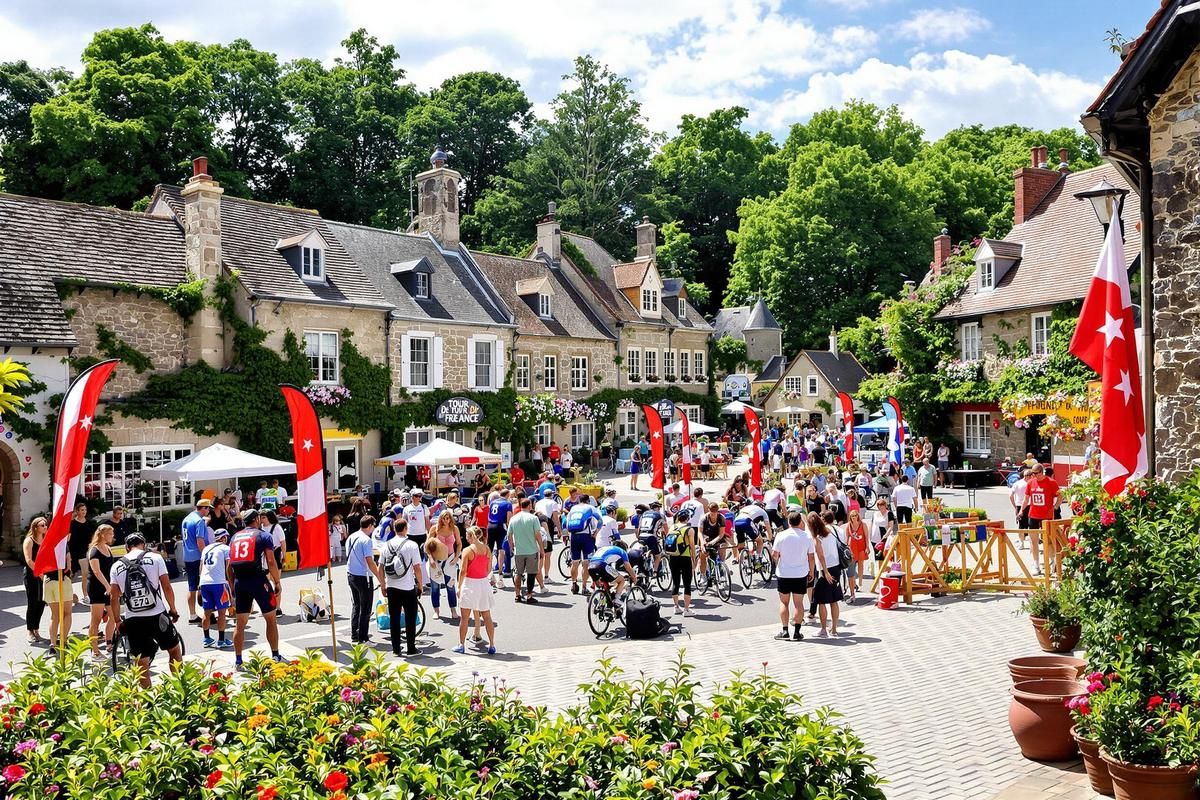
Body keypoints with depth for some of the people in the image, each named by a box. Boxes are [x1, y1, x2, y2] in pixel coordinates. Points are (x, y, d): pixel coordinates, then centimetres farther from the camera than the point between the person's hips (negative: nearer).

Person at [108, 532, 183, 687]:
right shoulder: (155, 558, -1)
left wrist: (118, 621, 16)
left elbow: (114, 597, 5)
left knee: (142, 662, 10)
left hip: (133, 620, 2)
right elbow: (167, 587, -3)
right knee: (175, 649, 19)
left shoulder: (117, 566, 5)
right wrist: (173, 610, 10)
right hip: (157, 616, -1)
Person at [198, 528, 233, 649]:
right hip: (218, 582, -6)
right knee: (222, 612, 2)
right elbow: (228, 569, 0)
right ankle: (221, 641, 3)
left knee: (207, 612, 13)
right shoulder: (226, 548, 4)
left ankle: (207, 639, 20)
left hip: (204, 582, 6)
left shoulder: (206, 548, 21)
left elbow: (201, 567, 22)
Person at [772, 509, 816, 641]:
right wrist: (812, 571, 12)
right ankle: (796, 632, 6)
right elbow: (811, 557, -1)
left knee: (784, 602, 10)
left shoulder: (781, 536, -7)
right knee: (798, 603, 7)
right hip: (801, 574, 1)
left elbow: (774, 554, -5)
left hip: (783, 574, 0)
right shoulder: (807, 536, -4)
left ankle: (784, 631, 7)